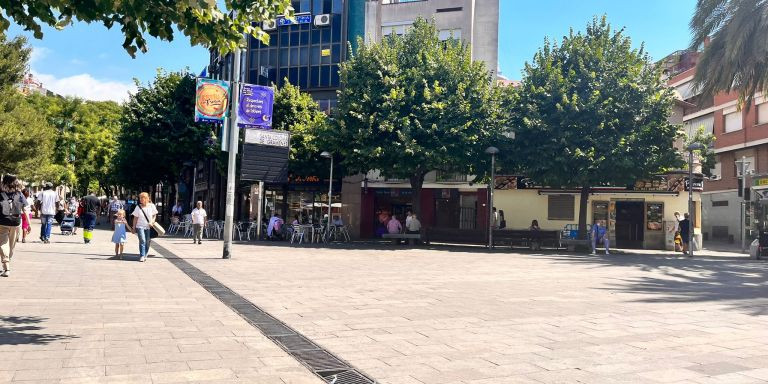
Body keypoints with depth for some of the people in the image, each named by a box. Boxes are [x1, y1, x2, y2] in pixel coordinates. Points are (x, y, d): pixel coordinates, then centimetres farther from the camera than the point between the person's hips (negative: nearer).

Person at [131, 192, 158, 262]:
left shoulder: (151, 206, 0)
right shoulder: (138, 207, 1)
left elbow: (154, 215, 7)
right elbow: (135, 218, 4)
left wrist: (152, 222, -10)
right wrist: (134, 227, 3)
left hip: (149, 227, 1)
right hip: (140, 226, -1)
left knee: (147, 242, 6)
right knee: (142, 241, -14)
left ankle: (145, 255, 22)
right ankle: (142, 256, -11)